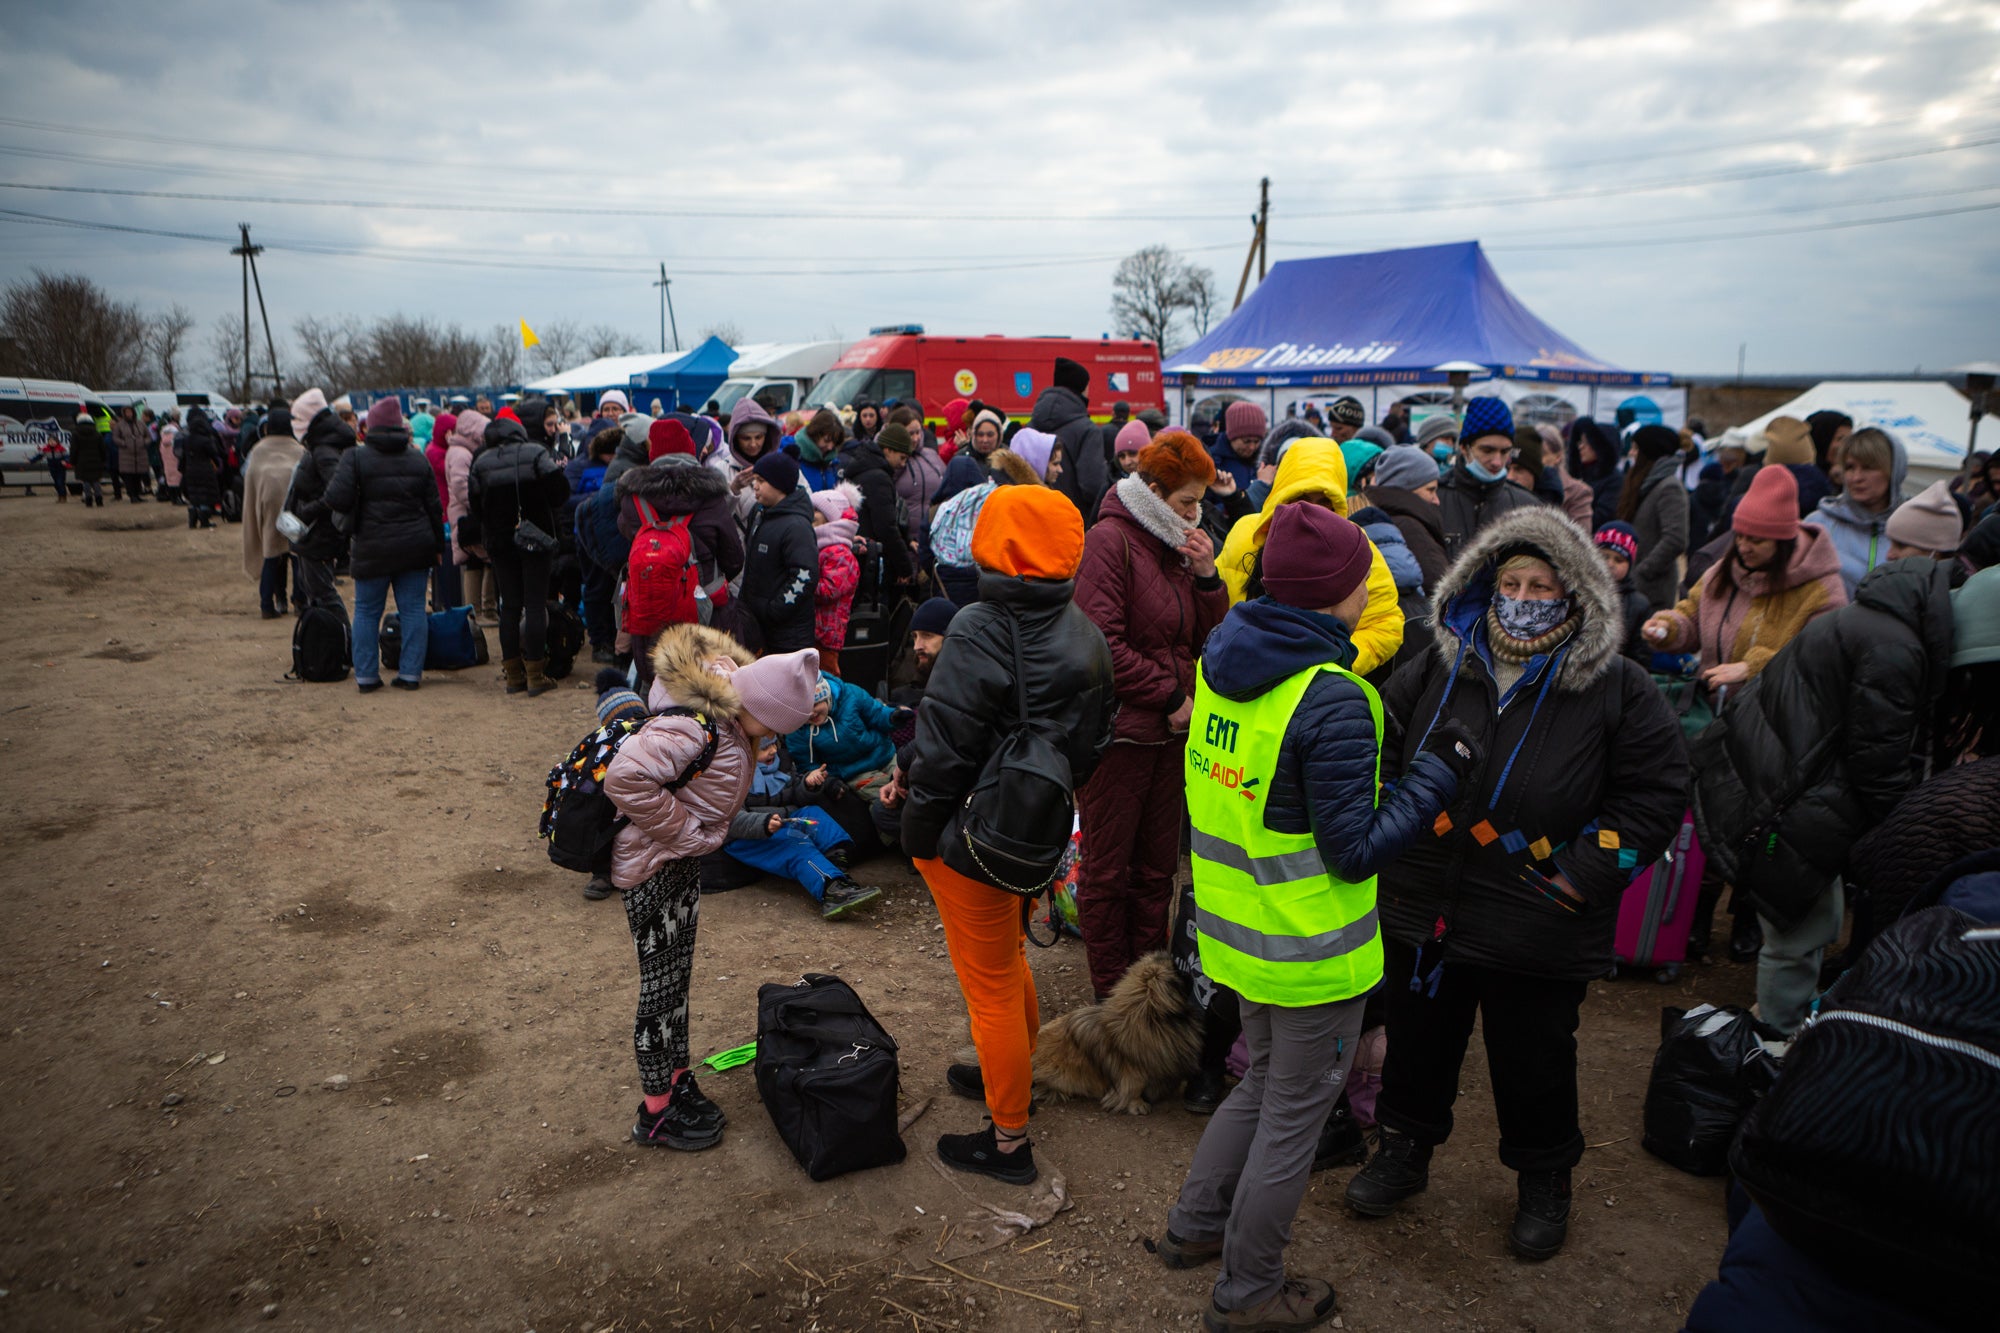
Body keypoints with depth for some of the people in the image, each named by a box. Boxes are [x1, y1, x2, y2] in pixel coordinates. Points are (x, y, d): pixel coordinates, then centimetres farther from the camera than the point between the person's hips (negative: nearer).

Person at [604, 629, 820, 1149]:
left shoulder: (728, 716, -1)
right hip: (653, 867, -9)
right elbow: (626, 777, -39)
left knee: (677, 977, 20)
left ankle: (678, 1084, 36)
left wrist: (702, 834, 8)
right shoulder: (692, 725, -31)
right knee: (661, 984, 4)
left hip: (684, 861, 9)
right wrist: (685, 833, -27)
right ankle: (656, 1113, 21)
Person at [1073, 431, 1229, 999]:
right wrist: (1171, 696, -14)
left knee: (1157, 865, 16)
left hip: (1170, 732, 8)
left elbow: (1208, 636, 11)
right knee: (1108, 868, 4)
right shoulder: (1110, 540, -11)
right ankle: (1112, 997, 17)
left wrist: (1206, 574, -5)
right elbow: (1102, 645, -19)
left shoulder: (1175, 546, 13)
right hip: (1117, 732, -8)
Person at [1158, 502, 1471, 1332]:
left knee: (1264, 1081, 27)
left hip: (1238, 927, 8)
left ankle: (1195, 1225, 40)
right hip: (1311, 949, -7)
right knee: (1294, 1113, 11)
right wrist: (1438, 772, -14)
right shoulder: (1331, 701, -25)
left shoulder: (1222, 664, 0)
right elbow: (1356, 850, -22)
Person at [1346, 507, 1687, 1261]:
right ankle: (1405, 1149, 42)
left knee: (1533, 1062, 14)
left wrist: (1587, 872, -13)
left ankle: (1544, 1183, 39)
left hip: (1539, 930, -3)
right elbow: (1385, 751, 13)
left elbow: (1655, 793, -6)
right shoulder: (1438, 670, 1)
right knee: (1418, 1041, 19)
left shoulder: (1617, 689, -8)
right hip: (1424, 909, 3)